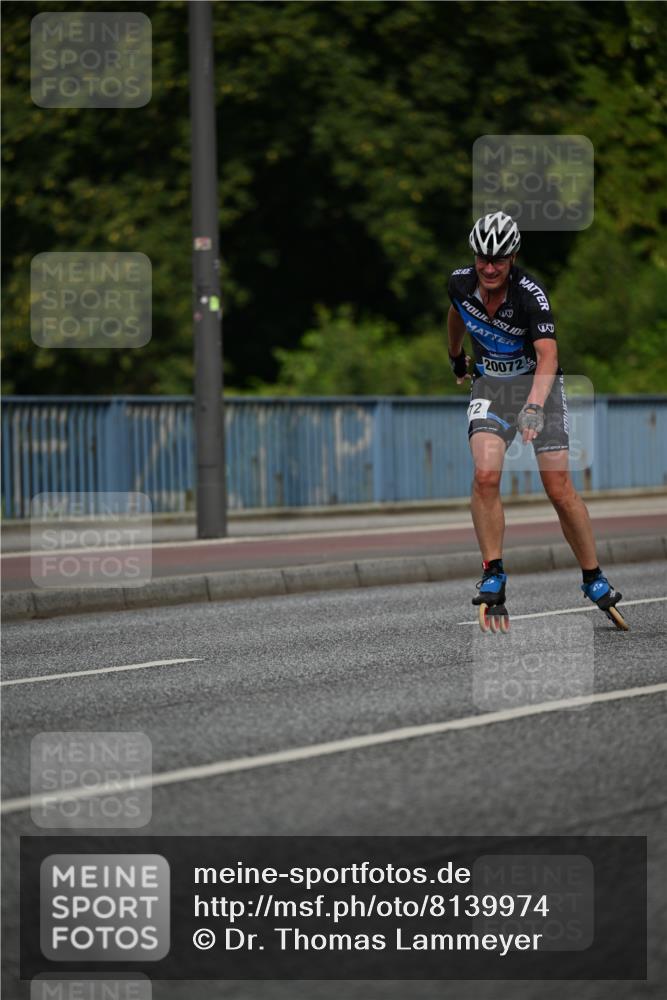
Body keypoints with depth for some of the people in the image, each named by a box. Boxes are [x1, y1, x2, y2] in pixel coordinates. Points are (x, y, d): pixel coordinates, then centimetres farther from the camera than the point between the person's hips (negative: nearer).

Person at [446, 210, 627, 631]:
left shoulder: (531, 294, -25)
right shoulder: (461, 283, -10)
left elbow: (548, 354, -35)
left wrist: (534, 406, -50)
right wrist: (456, 357, 31)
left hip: (538, 382, -3)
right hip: (490, 383, 3)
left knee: (560, 489, -8)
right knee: (486, 476, -21)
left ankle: (594, 579, 7)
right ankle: (493, 575, -9)